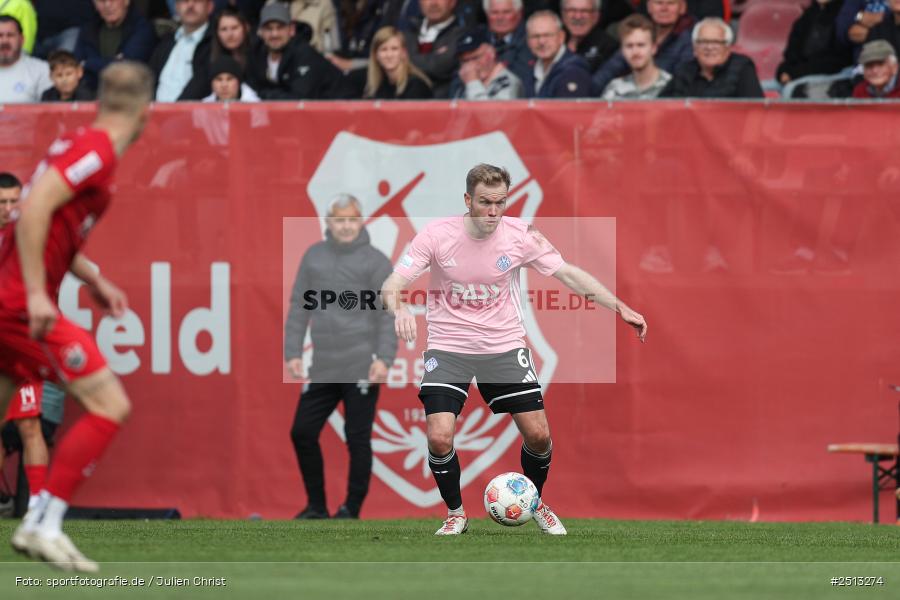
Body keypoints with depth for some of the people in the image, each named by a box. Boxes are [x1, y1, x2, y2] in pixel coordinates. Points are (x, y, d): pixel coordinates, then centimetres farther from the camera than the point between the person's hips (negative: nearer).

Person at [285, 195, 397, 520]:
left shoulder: (375, 261, -2)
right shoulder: (314, 256, 10)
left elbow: (387, 316, -6)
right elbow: (300, 306, 13)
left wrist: (383, 359, -14)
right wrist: (293, 352, 6)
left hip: (361, 369, -5)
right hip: (322, 369, 5)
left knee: (358, 440, -1)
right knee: (303, 433, 6)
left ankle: (351, 510, 8)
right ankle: (316, 505, 19)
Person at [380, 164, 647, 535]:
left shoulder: (521, 236, -9)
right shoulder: (436, 235, -14)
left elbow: (568, 274, -1)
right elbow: (391, 285, -15)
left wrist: (620, 308, -8)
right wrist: (399, 309, -39)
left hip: (504, 346, 2)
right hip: (449, 347, -2)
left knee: (538, 435, -3)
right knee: (439, 438, -18)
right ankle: (455, 514, 8)